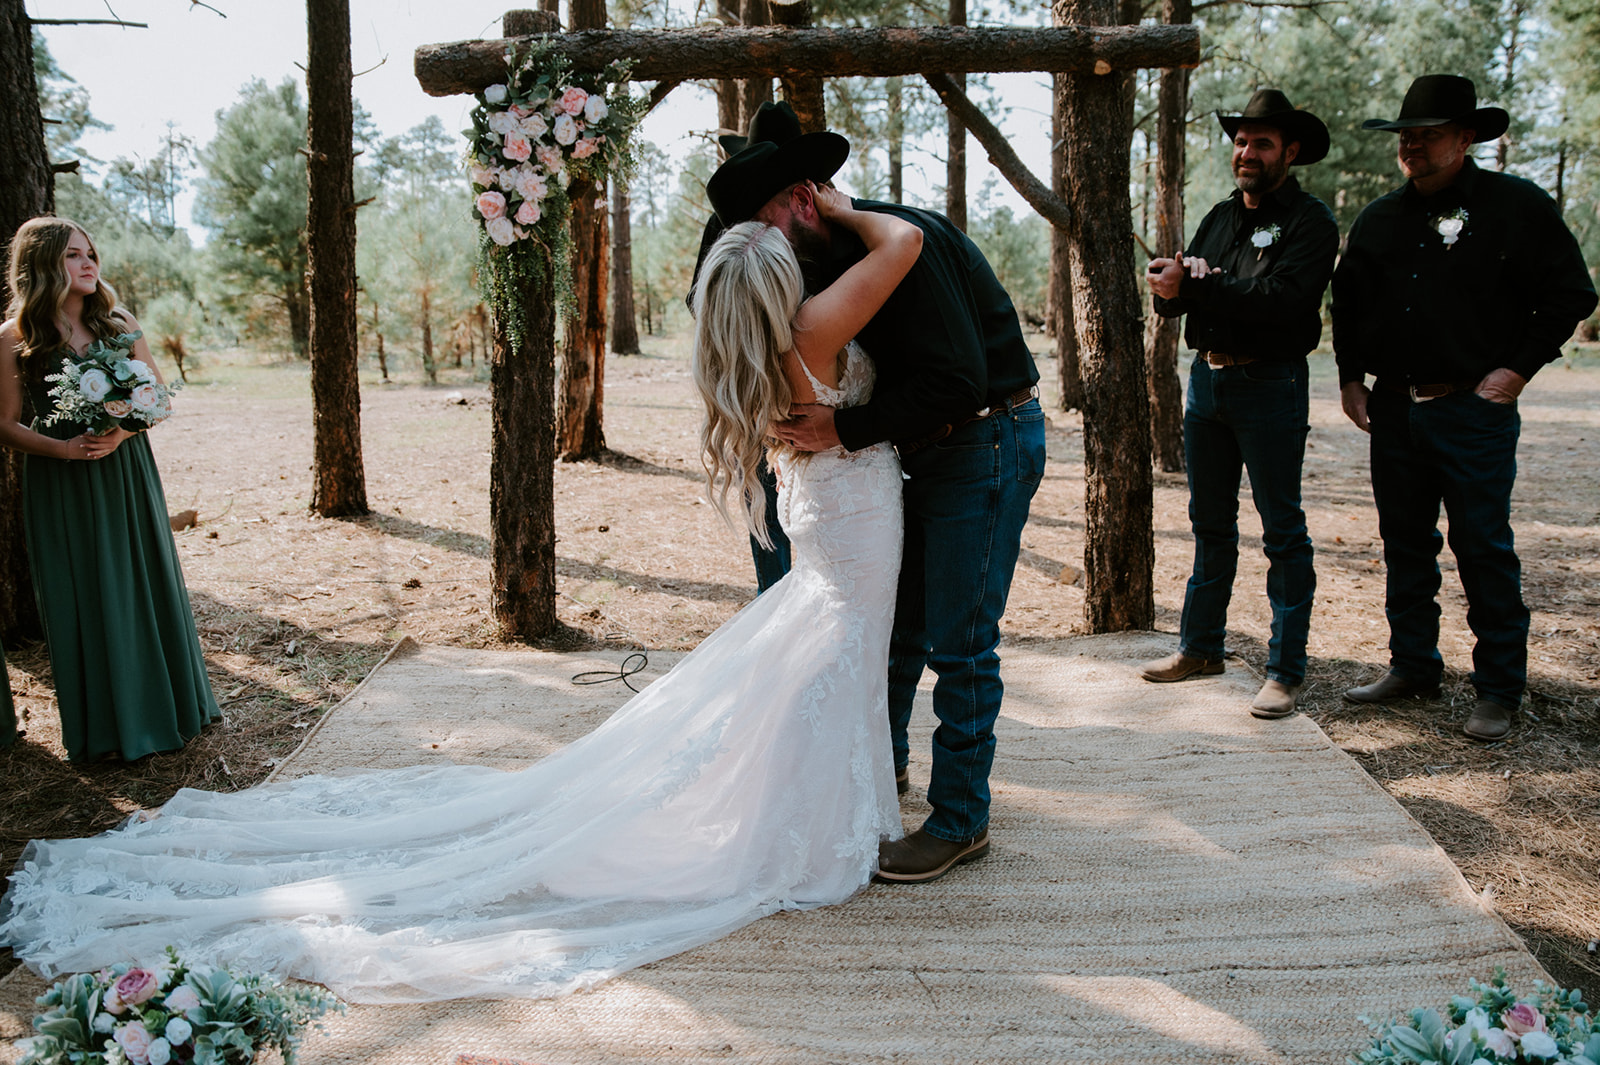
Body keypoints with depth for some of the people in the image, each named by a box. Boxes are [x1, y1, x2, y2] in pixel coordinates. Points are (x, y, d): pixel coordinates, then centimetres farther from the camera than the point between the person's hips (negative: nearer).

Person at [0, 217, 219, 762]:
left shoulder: (118, 324, 3)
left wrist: (124, 430, -12)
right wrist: (63, 448, -17)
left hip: (127, 476, 2)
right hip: (60, 486, -2)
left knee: (143, 587, 6)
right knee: (82, 599, 4)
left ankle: (159, 707, 22)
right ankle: (102, 726, 16)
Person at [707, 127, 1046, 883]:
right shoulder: (830, 258, 7)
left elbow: (958, 380, -29)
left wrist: (846, 430, -26)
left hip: (987, 445, -9)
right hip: (923, 449, 9)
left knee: (958, 641, -5)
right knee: (894, 618, 17)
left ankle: (960, 820, 7)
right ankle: (879, 762, 36)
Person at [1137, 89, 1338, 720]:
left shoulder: (1309, 221, -6)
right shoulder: (1221, 217, 16)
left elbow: (1284, 300, -22)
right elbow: (1173, 297, 9)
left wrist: (1196, 286, -20)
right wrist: (1173, 282, -15)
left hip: (1270, 386, -7)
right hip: (1207, 378, 7)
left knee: (1282, 530, -2)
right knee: (1210, 522, 14)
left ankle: (1286, 669, 4)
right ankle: (1201, 646, 25)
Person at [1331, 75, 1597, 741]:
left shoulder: (1517, 206, -2)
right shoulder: (1379, 219, 12)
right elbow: (1347, 303, 23)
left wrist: (1517, 368, -8)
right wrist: (1350, 377, 14)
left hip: (1474, 410, -5)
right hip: (1393, 408, 5)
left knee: (1484, 548, -4)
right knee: (1405, 544, 11)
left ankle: (1499, 691, 6)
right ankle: (1413, 666, 24)